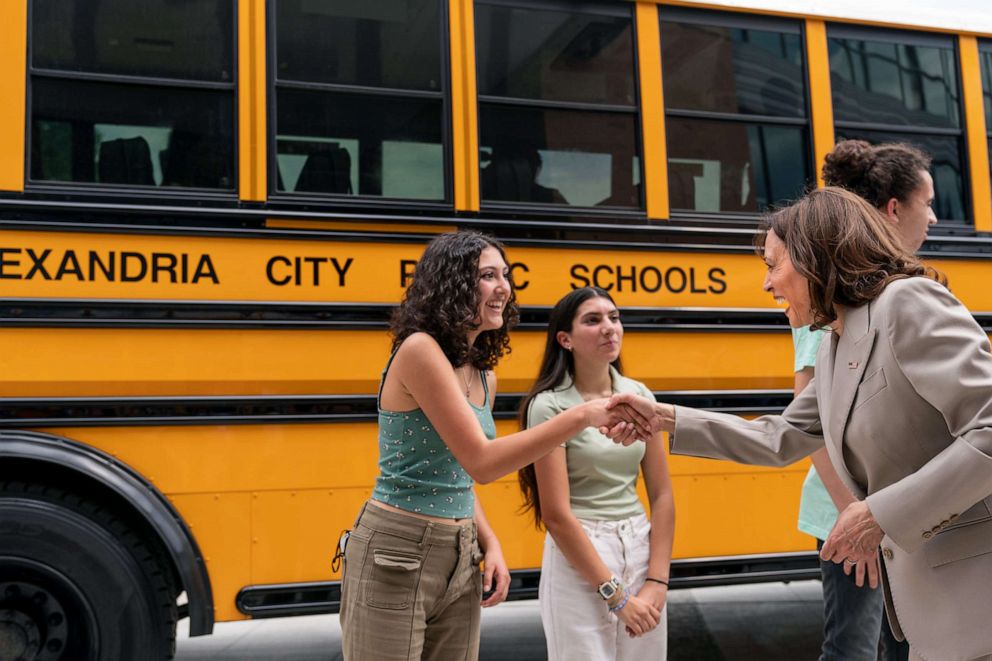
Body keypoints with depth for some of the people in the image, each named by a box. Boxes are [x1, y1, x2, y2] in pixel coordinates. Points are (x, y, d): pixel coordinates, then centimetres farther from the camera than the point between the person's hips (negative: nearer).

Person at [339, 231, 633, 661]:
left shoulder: (484, 378, 9)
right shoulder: (419, 350, -17)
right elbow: (481, 461, -23)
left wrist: (490, 544, 2)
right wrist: (580, 417, -23)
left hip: (460, 560, 8)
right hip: (395, 557, -8)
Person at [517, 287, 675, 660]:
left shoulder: (638, 396, 3)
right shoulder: (550, 406, -12)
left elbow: (662, 495, 5)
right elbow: (556, 516, -14)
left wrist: (657, 581, -4)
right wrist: (615, 595, -13)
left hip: (640, 550, 5)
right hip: (578, 557, -5)